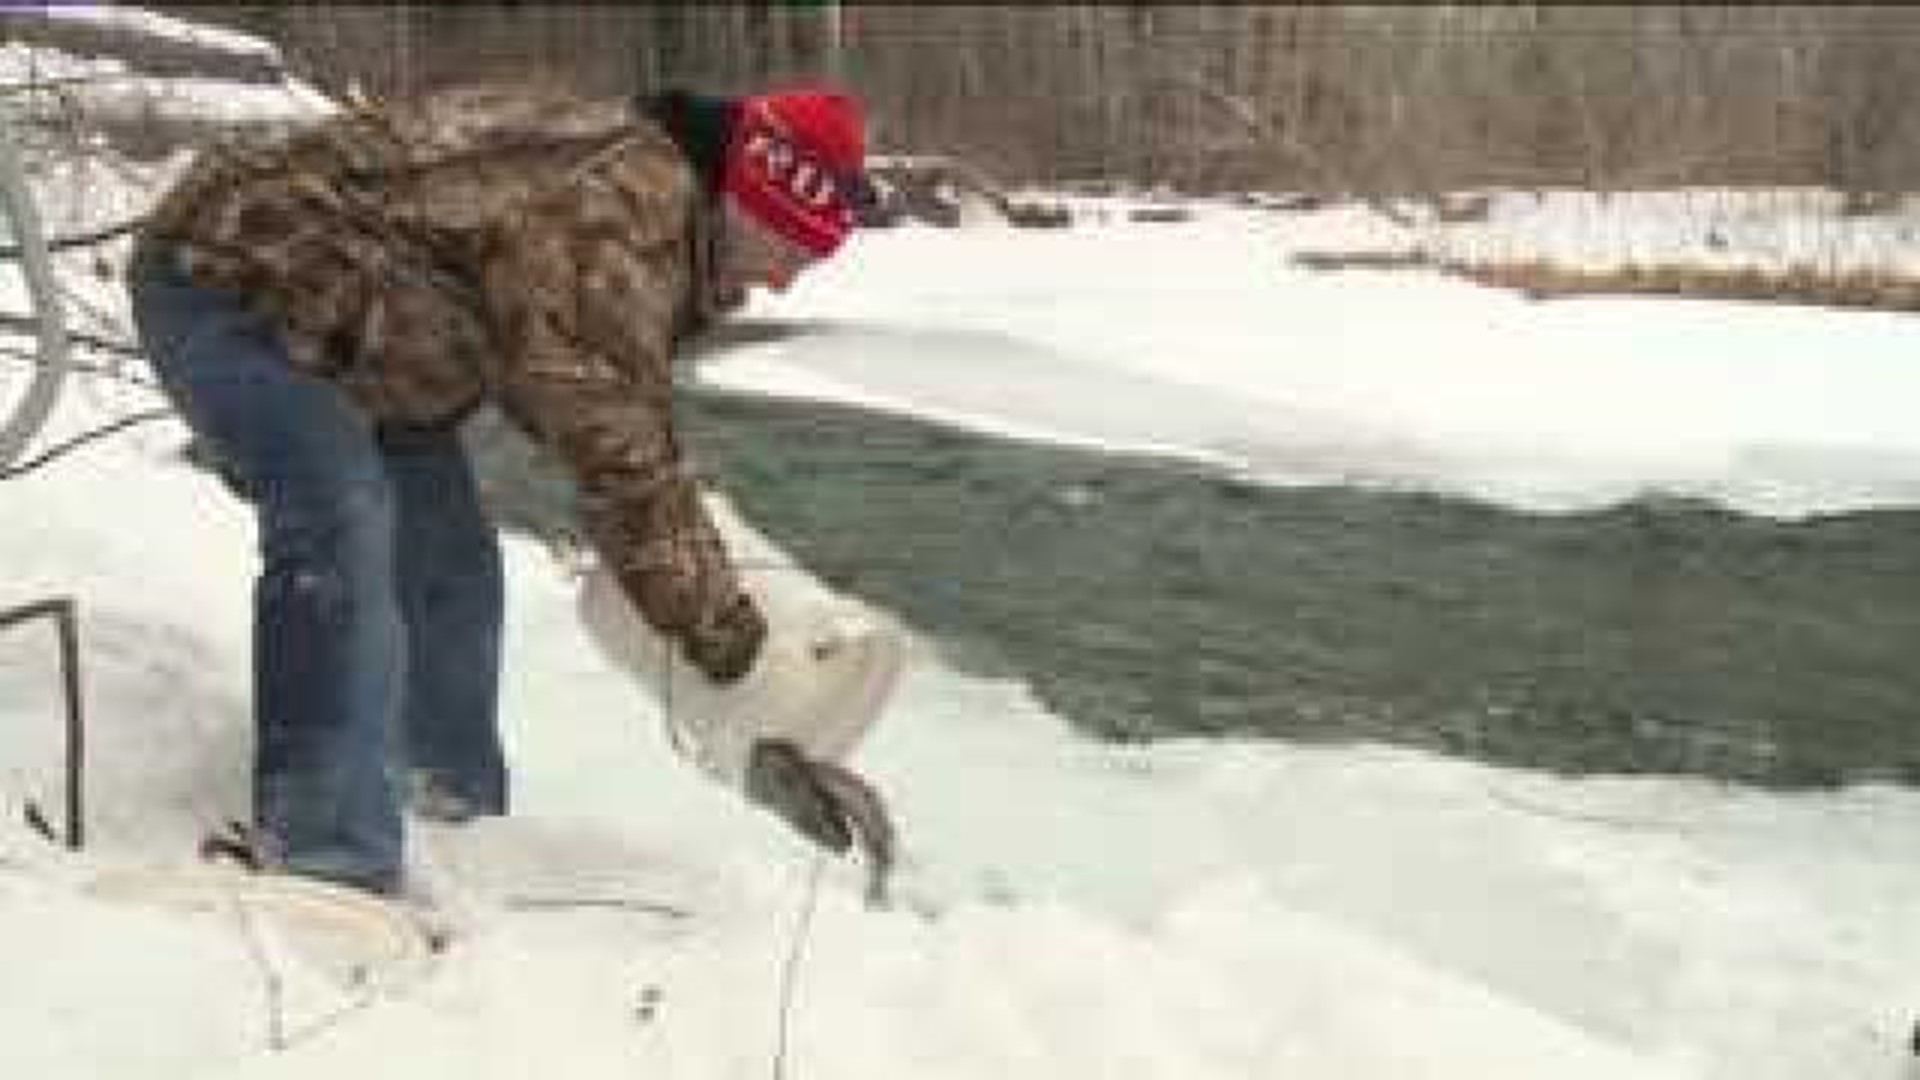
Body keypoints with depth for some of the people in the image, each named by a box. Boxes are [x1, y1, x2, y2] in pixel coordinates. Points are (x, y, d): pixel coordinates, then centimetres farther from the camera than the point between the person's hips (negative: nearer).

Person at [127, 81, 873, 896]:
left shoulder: (649, 188, 1)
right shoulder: (609, 219, -32)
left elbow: (607, 411, 12)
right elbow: (624, 465, -30)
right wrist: (731, 640, -20)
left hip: (334, 312, 10)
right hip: (224, 279, -10)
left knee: (449, 557, 10)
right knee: (343, 537, -28)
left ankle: (460, 811, 23)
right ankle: (330, 868, -26)